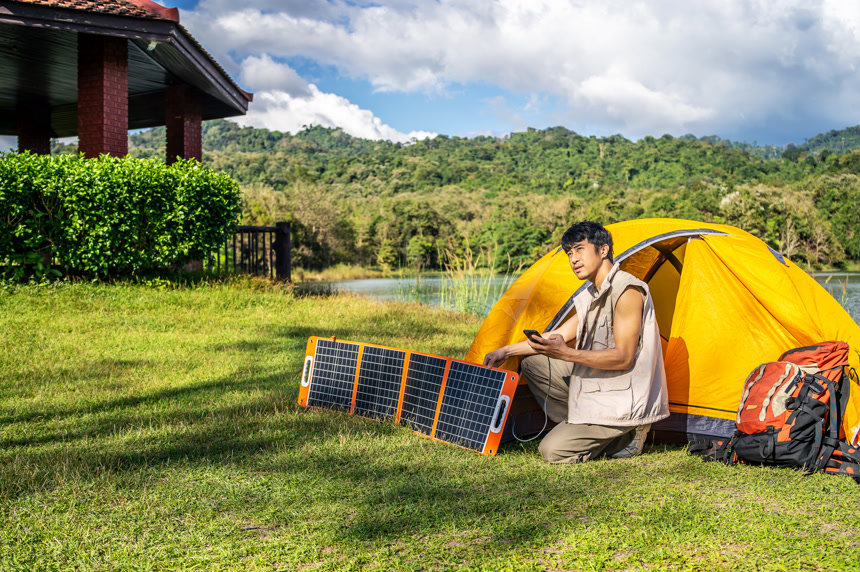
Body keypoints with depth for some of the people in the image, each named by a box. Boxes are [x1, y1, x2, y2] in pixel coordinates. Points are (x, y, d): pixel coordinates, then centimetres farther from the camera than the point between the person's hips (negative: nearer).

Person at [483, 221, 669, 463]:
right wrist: (507, 351, 13)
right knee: (532, 363, 9)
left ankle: (626, 437, 1)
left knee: (553, 451, -16)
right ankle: (578, 425, 5)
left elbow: (623, 357, -24)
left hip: (621, 401, -10)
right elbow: (558, 336, 15)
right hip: (596, 386, 10)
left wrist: (567, 354, -31)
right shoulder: (593, 295, 11)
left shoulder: (627, 291, -20)